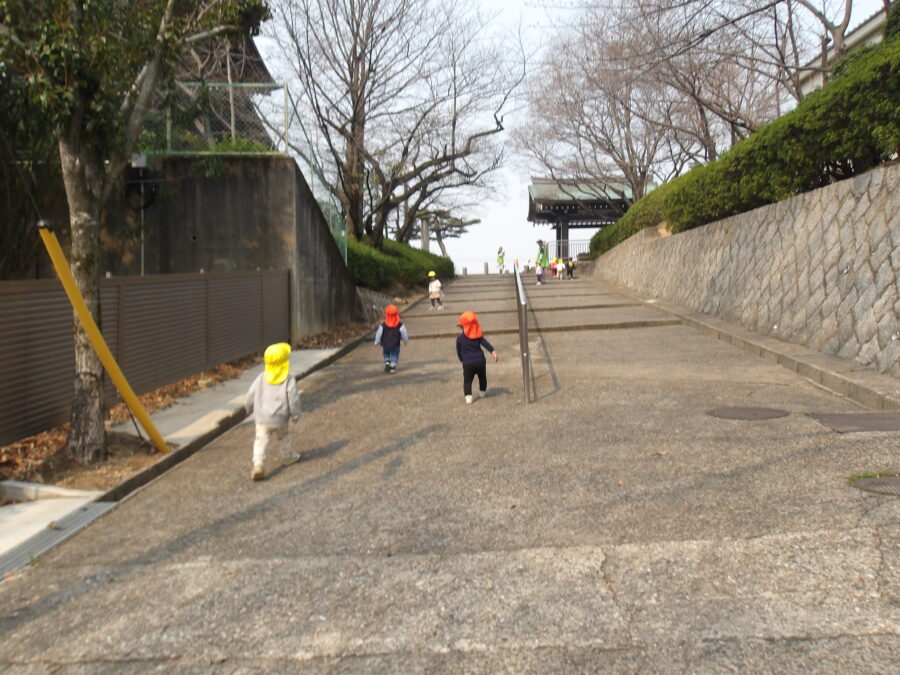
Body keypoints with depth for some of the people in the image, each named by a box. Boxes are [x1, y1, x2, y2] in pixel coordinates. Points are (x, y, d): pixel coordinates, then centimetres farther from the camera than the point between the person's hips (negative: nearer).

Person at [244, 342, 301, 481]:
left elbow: (251, 395, 6)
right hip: (280, 419, -1)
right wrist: (295, 414, 5)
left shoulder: (261, 378, 0)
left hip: (261, 419, 1)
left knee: (260, 442, -1)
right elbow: (293, 399, -11)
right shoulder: (289, 381, -10)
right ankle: (287, 456, 41)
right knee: (283, 437, 24)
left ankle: (258, 465, -16)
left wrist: (248, 408, 25)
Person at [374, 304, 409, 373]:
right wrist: (406, 341, 15)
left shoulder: (383, 325, -9)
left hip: (385, 345, 1)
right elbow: (404, 334, -3)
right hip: (395, 345, -1)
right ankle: (393, 366, 0)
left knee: (386, 354, 25)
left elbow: (378, 334, -3)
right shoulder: (400, 325, -9)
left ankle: (387, 362, 5)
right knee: (394, 355, 12)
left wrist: (377, 342, 13)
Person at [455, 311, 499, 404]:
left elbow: (459, 352, 9)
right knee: (482, 378, 24)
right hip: (480, 361, 2)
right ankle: (482, 392, 39)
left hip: (467, 364, -2)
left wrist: (462, 360, 24)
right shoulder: (478, 335, 3)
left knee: (467, 380, 4)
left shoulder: (459, 338, 1)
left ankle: (468, 395, -12)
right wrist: (493, 352, -14)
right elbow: (486, 344, -7)